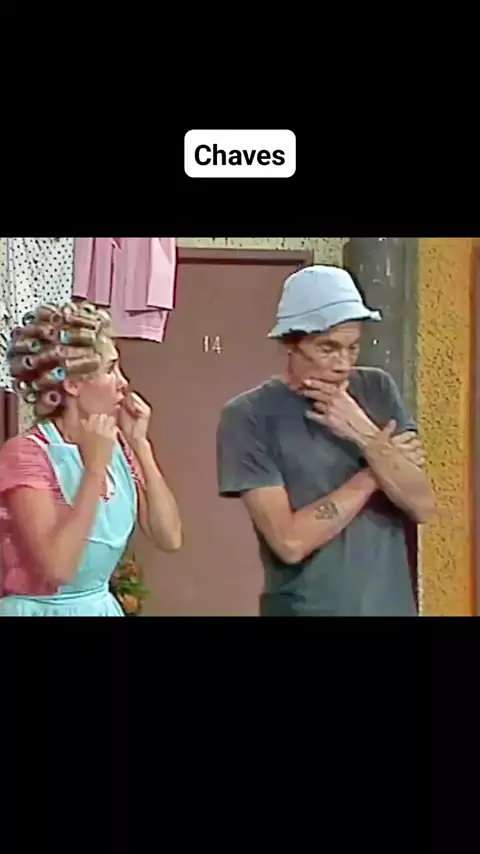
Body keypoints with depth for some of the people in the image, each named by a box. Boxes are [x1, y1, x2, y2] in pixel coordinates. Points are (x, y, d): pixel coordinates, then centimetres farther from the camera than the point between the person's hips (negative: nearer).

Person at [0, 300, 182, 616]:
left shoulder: (116, 447, 0)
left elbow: (170, 537, -5)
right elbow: (59, 567, -28)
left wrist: (140, 444, -10)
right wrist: (96, 466, -26)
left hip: (103, 605, 6)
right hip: (43, 609, -6)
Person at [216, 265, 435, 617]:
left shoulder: (378, 389, -1)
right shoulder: (249, 416, -13)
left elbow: (422, 506, -6)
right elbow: (290, 541, -19)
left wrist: (366, 435, -19)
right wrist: (371, 475, -11)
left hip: (391, 604, 4)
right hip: (305, 607, -4)